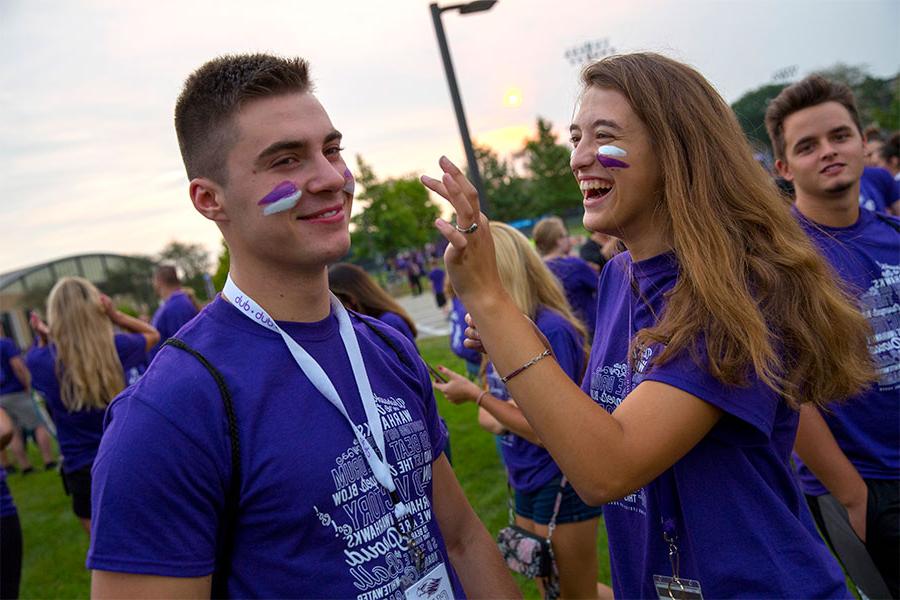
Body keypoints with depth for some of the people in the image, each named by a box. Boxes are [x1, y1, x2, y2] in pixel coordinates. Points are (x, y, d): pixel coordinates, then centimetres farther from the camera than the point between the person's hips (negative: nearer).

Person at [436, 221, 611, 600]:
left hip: (561, 484, -8)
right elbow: (488, 415, 8)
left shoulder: (551, 330, -22)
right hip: (525, 484, 8)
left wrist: (475, 395, -19)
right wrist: (497, 418, -15)